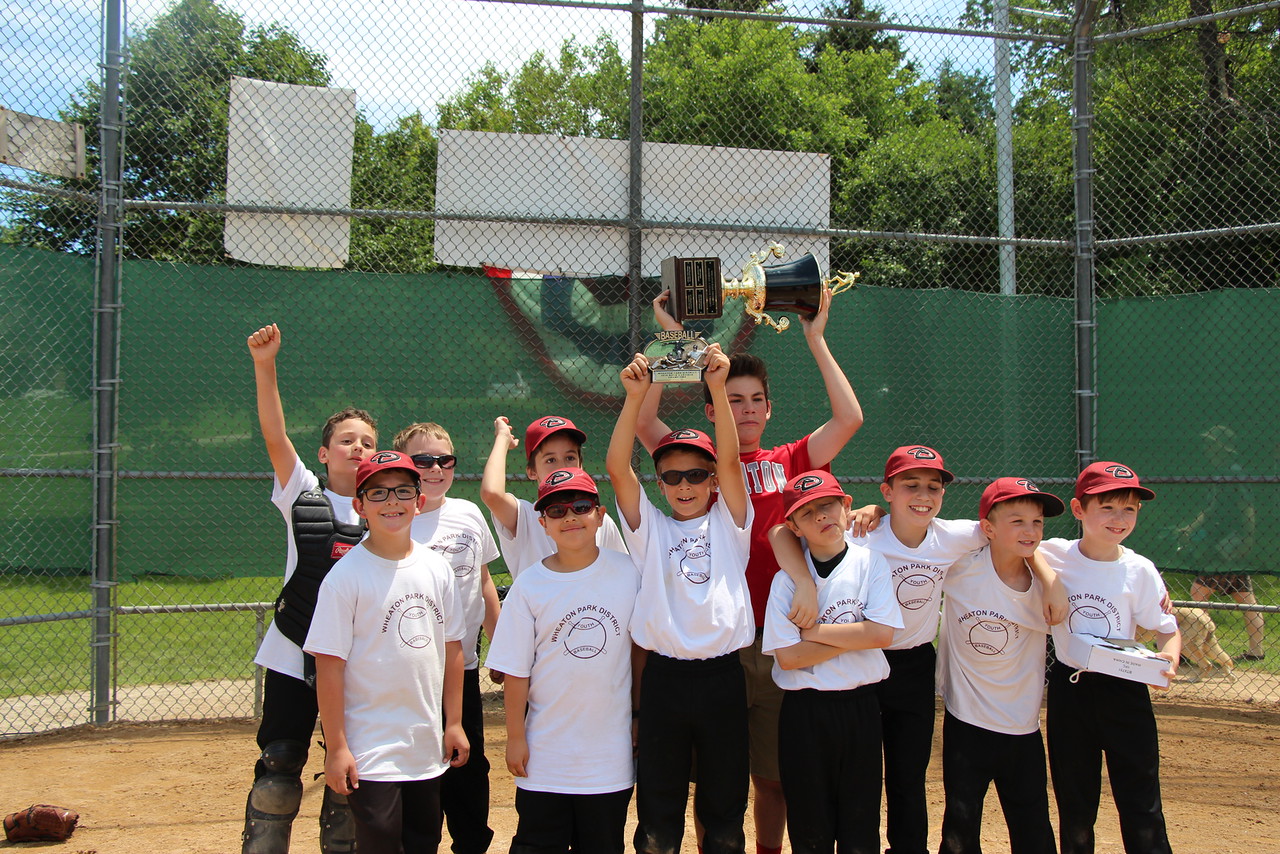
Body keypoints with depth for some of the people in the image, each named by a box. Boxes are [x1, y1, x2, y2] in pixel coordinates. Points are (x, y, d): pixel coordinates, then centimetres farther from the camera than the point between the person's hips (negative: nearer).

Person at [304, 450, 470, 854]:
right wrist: (336, 747, -13)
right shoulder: (347, 575, -12)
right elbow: (329, 665, -12)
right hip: (371, 753, -5)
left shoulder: (436, 568, 4)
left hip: (428, 746, 5)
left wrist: (453, 723, 9)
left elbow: (452, 647, 10)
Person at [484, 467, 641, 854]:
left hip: (610, 748, 1)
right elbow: (516, 670, -4)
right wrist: (515, 736, -3)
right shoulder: (529, 585, -7)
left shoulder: (627, 573, -2)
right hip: (545, 751, -1)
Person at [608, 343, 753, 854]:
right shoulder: (650, 528, 7)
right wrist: (635, 397, -17)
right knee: (658, 813, 9)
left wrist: (717, 388, -19)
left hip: (722, 676, 0)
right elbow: (617, 467, -6)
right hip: (664, 677, 0)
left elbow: (729, 460, -8)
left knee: (725, 809, 11)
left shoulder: (727, 524, 7)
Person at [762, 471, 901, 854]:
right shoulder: (787, 579, -3)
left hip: (860, 707, 1)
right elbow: (788, 656, -12)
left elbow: (881, 633, -12)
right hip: (805, 711, -1)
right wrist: (854, 636, -11)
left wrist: (811, 630, -10)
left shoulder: (871, 563, 0)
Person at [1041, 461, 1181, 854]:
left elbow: (1167, 630, 0)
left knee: (1142, 807, 1)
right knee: (1075, 806, 13)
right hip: (1069, 688, 1)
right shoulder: (1053, 556, -6)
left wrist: (1169, 657, -20)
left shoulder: (1139, 571, -6)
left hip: (1124, 689, -1)